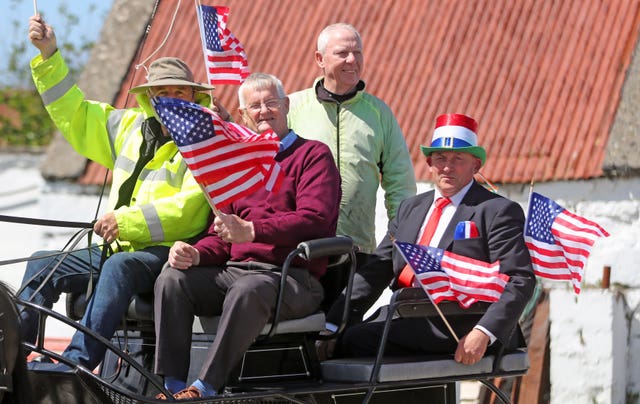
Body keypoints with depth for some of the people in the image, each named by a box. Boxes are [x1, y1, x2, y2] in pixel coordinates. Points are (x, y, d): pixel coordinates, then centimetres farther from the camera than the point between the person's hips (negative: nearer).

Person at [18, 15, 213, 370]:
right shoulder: (131, 127, 17)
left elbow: (188, 210, -15)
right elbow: (75, 115, 26)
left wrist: (127, 221, -23)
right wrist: (49, 56, 20)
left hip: (168, 253, -7)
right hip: (119, 248, 7)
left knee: (120, 267, -37)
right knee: (43, 264, -7)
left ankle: (78, 362, -46)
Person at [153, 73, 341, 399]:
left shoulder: (313, 155, 5)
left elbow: (314, 219, -12)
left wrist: (251, 231, -24)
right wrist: (195, 254, -1)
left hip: (292, 277, -6)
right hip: (235, 270, 6)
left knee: (248, 289, -39)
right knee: (171, 280, -19)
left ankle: (206, 386, -38)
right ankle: (173, 385, -24)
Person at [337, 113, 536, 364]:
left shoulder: (498, 212, 1)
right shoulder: (410, 208, 23)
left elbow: (520, 280, -9)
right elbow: (379, 268, 15)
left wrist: (483, 333, -23)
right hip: (408, 321, 7)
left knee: (357, 340, -24)